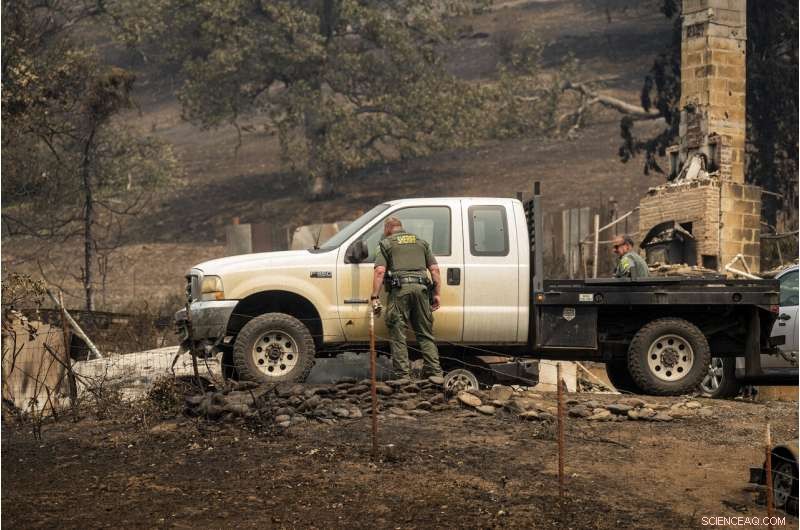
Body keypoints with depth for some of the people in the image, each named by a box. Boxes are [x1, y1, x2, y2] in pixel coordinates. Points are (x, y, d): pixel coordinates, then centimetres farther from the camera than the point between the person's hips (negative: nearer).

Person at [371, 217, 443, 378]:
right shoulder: (421, 242, 24)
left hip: (400, 288, -4)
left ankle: (403, 375, -3)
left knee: (398, 335, 0)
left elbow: (380, 271, -2)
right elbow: (434, 269, 15)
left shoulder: (386, 243, 12)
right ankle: (435, 372, 6)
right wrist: (436, 293, 15)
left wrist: (374, 297, -4)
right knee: (425, 334, 11)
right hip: (421, 287, 4)